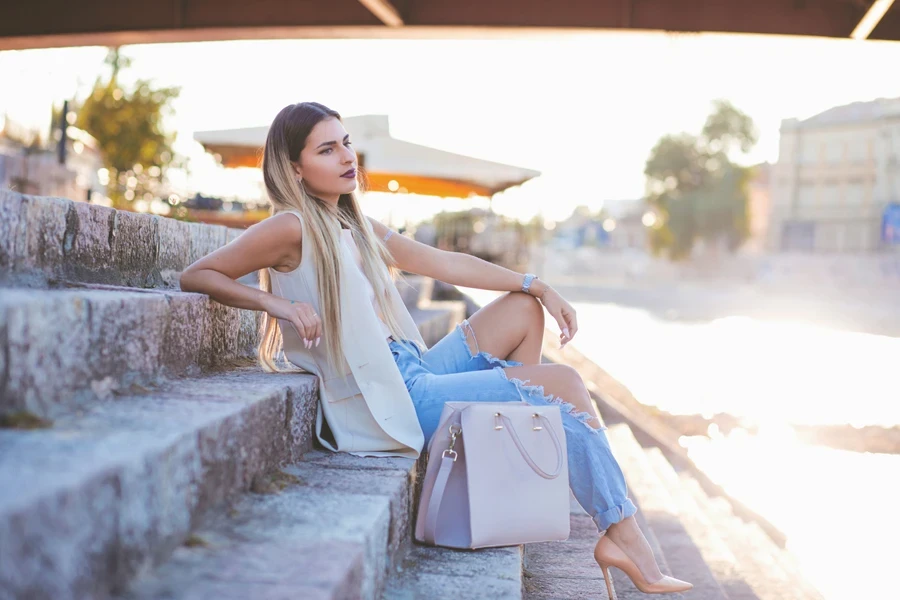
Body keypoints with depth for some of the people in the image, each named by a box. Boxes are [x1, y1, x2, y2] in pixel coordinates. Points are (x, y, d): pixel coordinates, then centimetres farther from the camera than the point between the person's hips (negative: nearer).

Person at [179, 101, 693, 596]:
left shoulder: (358, 227, 14)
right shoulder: (293, 228, -11)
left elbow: (444, 263, 15)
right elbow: (196, 275, -12)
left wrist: (539, 287, 11)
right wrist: (280, 304, -24)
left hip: (415, 374, 9)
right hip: (390, 404, -9)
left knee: (523, 309, 13)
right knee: (565, 384, -7)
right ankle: (625, 535, -3)